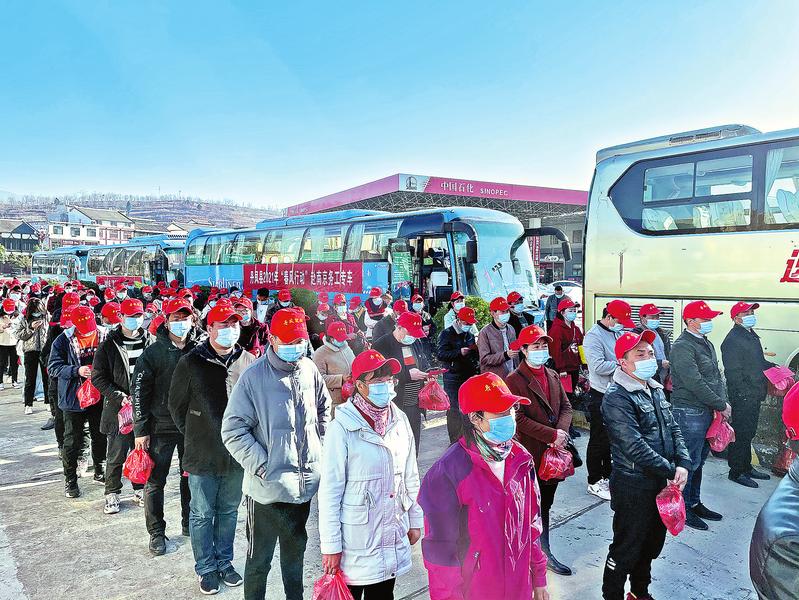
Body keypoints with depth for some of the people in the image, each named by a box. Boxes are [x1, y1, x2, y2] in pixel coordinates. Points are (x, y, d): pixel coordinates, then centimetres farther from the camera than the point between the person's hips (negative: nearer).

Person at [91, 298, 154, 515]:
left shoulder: (150, 342, 4)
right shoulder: (109, 344, -3)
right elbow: (98, 377, -4)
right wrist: (120, 397, -14)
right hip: (118, 408, -2)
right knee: (116, 455, 6)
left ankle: (139, 489, 28)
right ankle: (112, 494, 23)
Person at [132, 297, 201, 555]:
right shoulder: (153, 353, -7)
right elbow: (139, 392, -6)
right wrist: (140, 430, -8)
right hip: (161, 427, -2)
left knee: (191, 477, 15)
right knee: (155, 481, 6)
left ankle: (189, 523, 33)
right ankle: (156, 533, 21)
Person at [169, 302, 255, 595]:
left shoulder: (250, 362, -3)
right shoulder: (190, 362, -9)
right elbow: (176, 404, 2)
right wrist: (193, 435, 5)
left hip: (237, 454, 2)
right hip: (202, 455, -2)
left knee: (229, 511, 18)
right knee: (202, 514, 13)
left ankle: (224, 561, 36)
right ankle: (206, 568, 31)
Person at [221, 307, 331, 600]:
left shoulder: (309, 369, -2)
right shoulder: (253, 377, -16)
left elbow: (324, 407, 16)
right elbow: (233, 431, -13)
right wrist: (262, 465, -16)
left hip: (306, 481, 5)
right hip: (268, 485, -5)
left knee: (296, 548, 25)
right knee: (260, 558, 10)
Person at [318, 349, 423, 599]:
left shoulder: (400, 421, -1)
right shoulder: (342, 429, -19)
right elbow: (330, 491, -15)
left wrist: (415, 520, 13)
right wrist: (330, 545, -12)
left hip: (393, 536, 5)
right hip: (356, 539, -5)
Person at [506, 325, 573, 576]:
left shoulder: (553, 376, 11)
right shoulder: (514, 380, -12)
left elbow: (566, 407, 9)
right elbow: (519, 419, -17)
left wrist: (562, 432, -10)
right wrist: (553, 435, -17)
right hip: (530, 454, -6)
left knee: (545, 504, 17)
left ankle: (544, 551, 29)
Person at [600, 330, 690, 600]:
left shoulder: (655, 389, 8)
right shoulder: (616, 397, -20)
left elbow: (673, 428, 9)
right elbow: (635, 447, -25)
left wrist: (683, 463, -6)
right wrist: (671, 470, -18)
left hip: (661, 483, 8)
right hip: (634, 485, -8)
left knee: (653, 543, 23)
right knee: (626, 548, 6)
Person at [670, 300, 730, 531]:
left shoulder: (706, 343, 13)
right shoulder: (682, 347, -17)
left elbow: (717, 375, 18)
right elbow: (694, 383, -22)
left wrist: (723, 401, 4)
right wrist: (721, 405, -14)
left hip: (707, 411, 9)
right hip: (690, 412, -9)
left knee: (698, 460, 18)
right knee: (689, 462, 0)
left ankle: (694, 503, 31)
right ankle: (682, 509, 12)